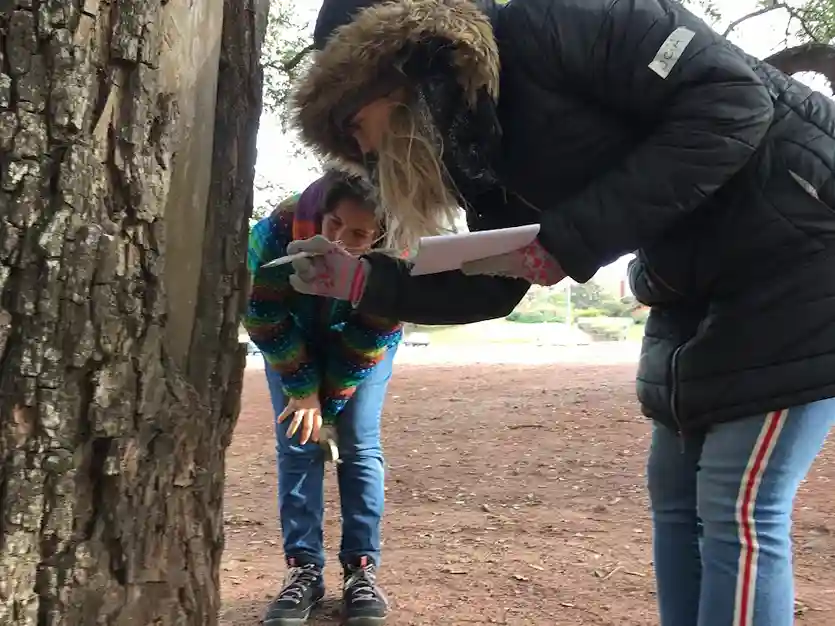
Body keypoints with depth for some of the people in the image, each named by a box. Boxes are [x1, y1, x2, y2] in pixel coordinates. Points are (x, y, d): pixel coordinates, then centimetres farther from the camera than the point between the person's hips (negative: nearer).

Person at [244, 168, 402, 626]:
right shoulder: (275, 234, -37)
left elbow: (368, 343, -24)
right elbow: (265, 321, -24)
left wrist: (328, 405, -18)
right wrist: (304, 389, -19)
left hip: (363, 342, 0)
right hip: (293, 341, 1)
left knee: (360, 445, -7)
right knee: (297, 446, -5)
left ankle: (361, 569, 1)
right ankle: (304, 569, 2)